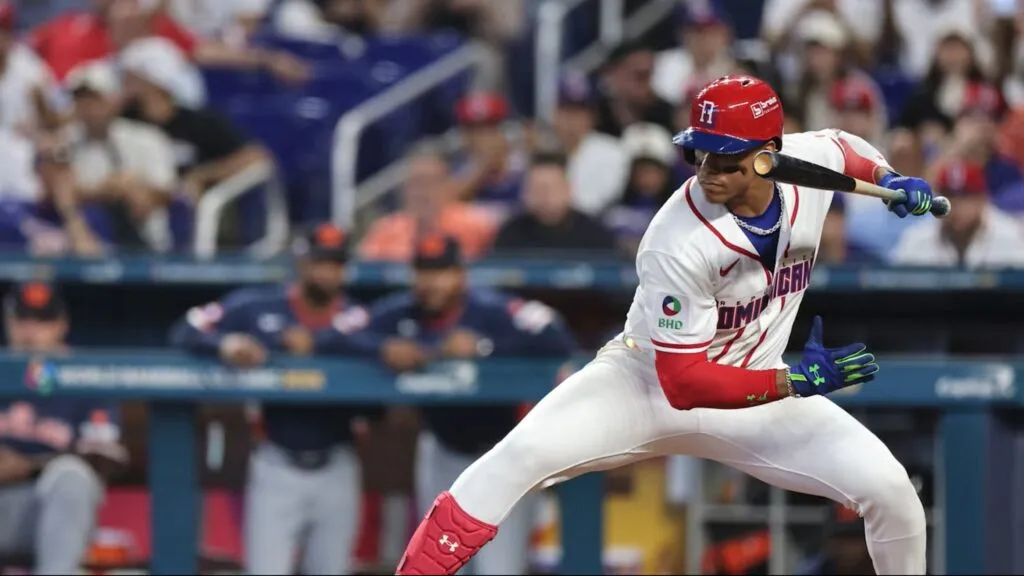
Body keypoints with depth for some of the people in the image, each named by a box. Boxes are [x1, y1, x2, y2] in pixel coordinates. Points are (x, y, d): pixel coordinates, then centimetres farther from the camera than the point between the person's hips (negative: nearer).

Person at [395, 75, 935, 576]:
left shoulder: (810, 159, -14)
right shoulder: (679, 245, -30)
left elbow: (844, 146, 14)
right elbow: (684, 383, -29)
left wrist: (888, 178, -7)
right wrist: (797, 382, -36)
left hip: (754, 393, 5)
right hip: (648, 380, -5)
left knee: (889, 488, -10)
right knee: (527, 453, -30)